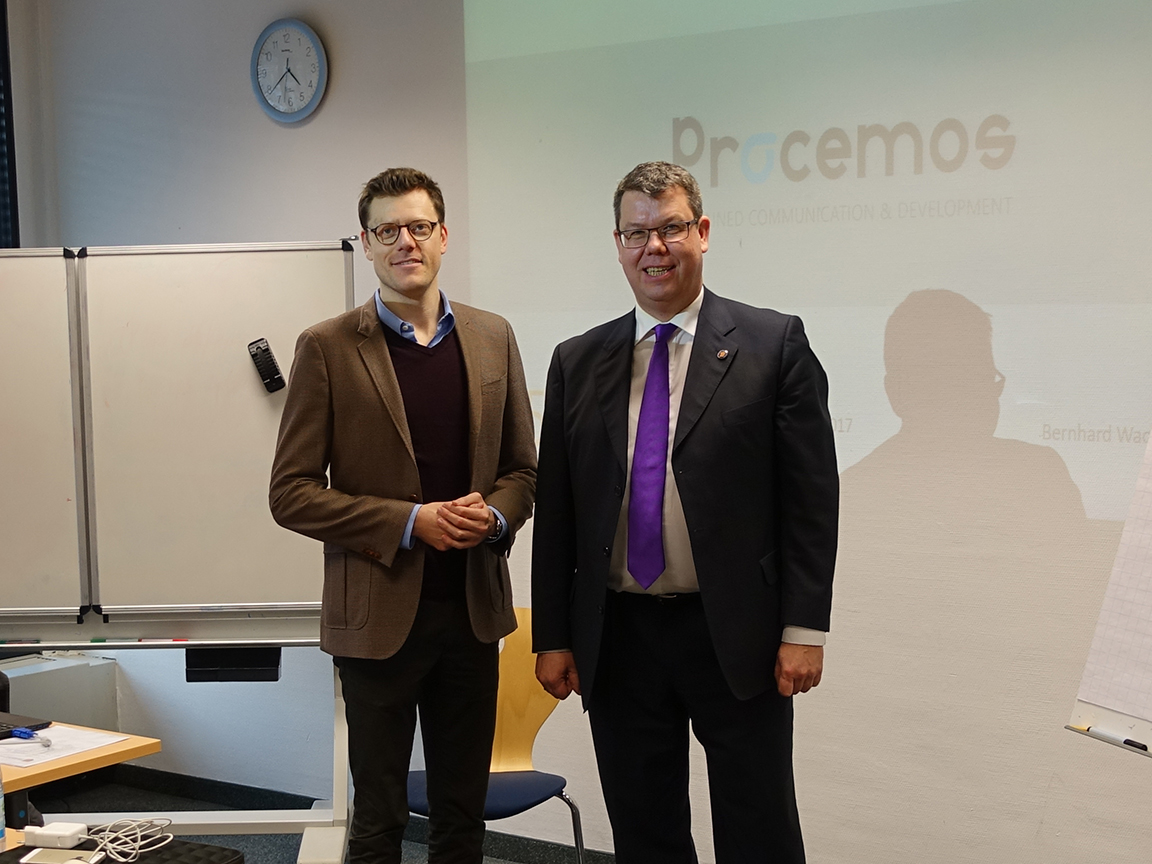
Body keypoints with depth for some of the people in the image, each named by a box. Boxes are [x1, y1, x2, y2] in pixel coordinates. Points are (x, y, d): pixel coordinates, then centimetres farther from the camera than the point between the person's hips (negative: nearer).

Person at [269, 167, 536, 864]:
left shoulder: (492, 337, 6)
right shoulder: (328, 349, -5)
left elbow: (522, 468, 12)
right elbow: (292, 493, -8)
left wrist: (493, 515, -10)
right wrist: (411, 521, -17)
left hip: (473, 607, 4)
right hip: (380, 614, -3)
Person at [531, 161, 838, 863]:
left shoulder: (774, 344, -2)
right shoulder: (578, 363, 7)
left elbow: (811, 496, -4)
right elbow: (556, 510, 8)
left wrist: (804, 628, -8)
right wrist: (553, 637, 5)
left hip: (736, 637, -3)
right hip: (617, 639, 3)